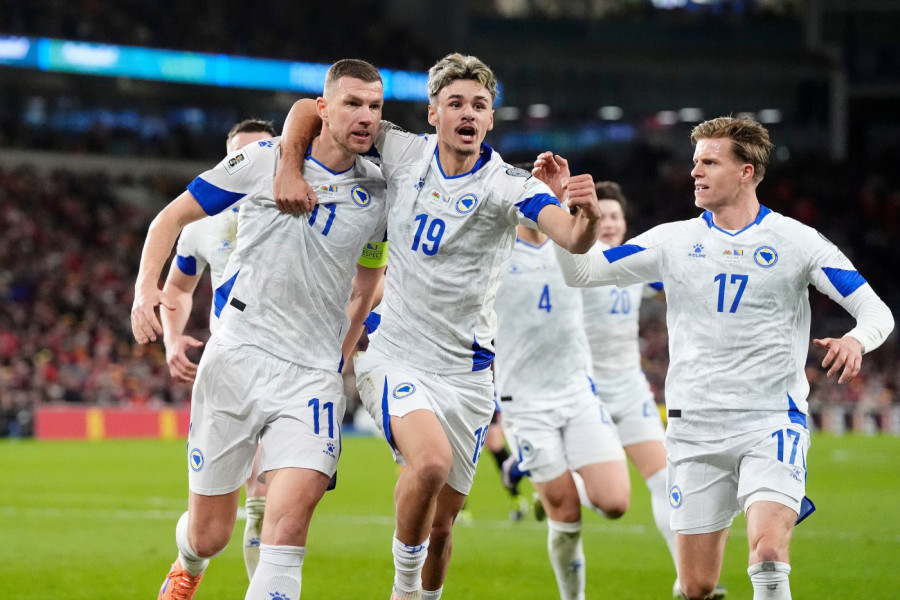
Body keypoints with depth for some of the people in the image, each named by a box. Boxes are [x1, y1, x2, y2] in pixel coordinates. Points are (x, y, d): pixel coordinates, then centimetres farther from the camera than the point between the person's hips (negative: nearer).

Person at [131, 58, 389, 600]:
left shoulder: (379, 191, 7)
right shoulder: (266, 159, -2)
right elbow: (174, 216, 5)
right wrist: (146, 288, -10)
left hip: (313, 374, 1)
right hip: (238, 355, -1)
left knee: (292, 513, -24)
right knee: (209, 535, 8)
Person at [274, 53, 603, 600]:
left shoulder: (508, 186, -9)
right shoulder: (403, 153, -3)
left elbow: (573, 240, -26)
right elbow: (309, 110, 7)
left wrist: (587, 215, -49)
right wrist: (289, 169, -11)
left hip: (466, 372, 1)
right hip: (397, 358, -1)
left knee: (441, 523, 5)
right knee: (431, 462, -29)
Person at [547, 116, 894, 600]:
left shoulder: (796, 241, 0)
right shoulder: (674, 241, 7)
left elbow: (876, 310, -1)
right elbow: (581, 274, 6)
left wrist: (856, 340, -24)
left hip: (773, 420, -3)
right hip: (695, 428, 3)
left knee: (768, 553, -26)